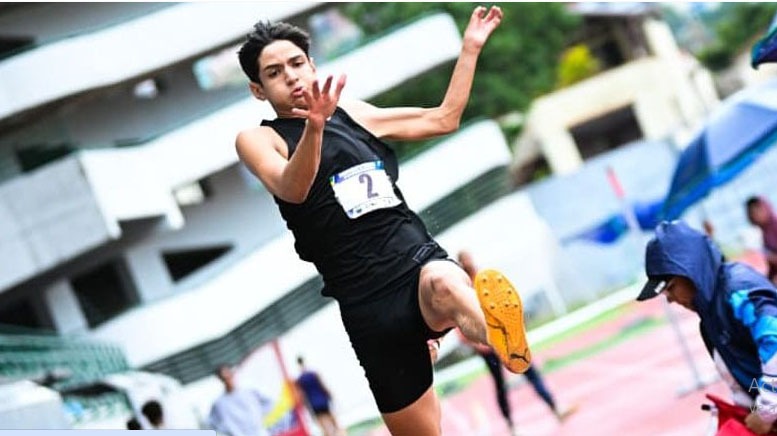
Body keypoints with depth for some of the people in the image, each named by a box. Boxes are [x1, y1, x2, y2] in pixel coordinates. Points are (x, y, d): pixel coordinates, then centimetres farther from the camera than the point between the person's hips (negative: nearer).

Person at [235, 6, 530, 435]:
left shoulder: (353, 113, 19)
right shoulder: (259, 139, 6)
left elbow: (443, 118, 25)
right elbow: (292, 189, -17)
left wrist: (470, 47, 20)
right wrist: (314, 126, -35)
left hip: (419, 258, 2)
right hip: (369, 301, -2)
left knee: (445, 285, -39)